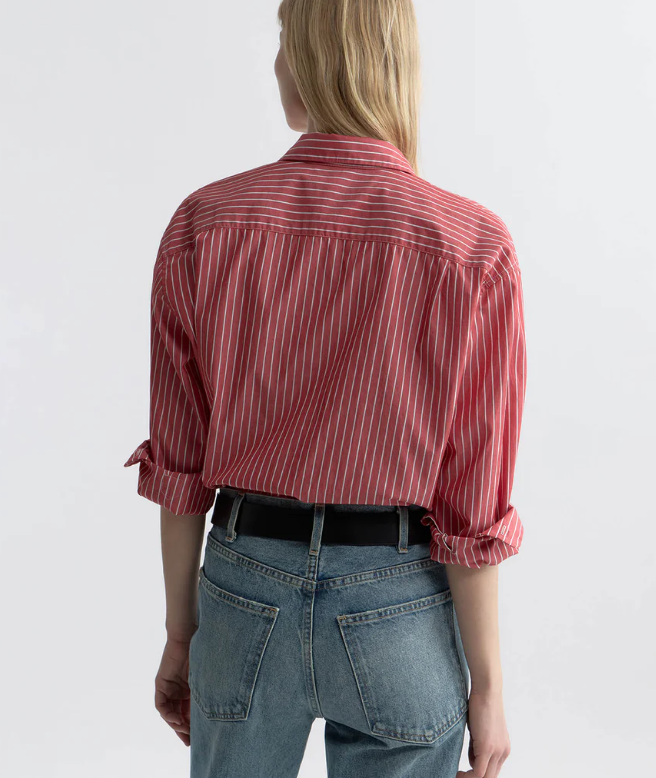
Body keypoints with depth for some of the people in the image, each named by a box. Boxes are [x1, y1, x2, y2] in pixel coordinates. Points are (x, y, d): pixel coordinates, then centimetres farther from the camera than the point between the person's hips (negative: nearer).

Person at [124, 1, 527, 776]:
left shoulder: (201, 225, -9)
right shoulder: (474, 248, -15)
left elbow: (179, 464, -3)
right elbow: (472, 511, -13)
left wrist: (180, 634, 9)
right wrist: (487, 686, 0)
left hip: (246, 594, 2)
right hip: (399, 614, -1)